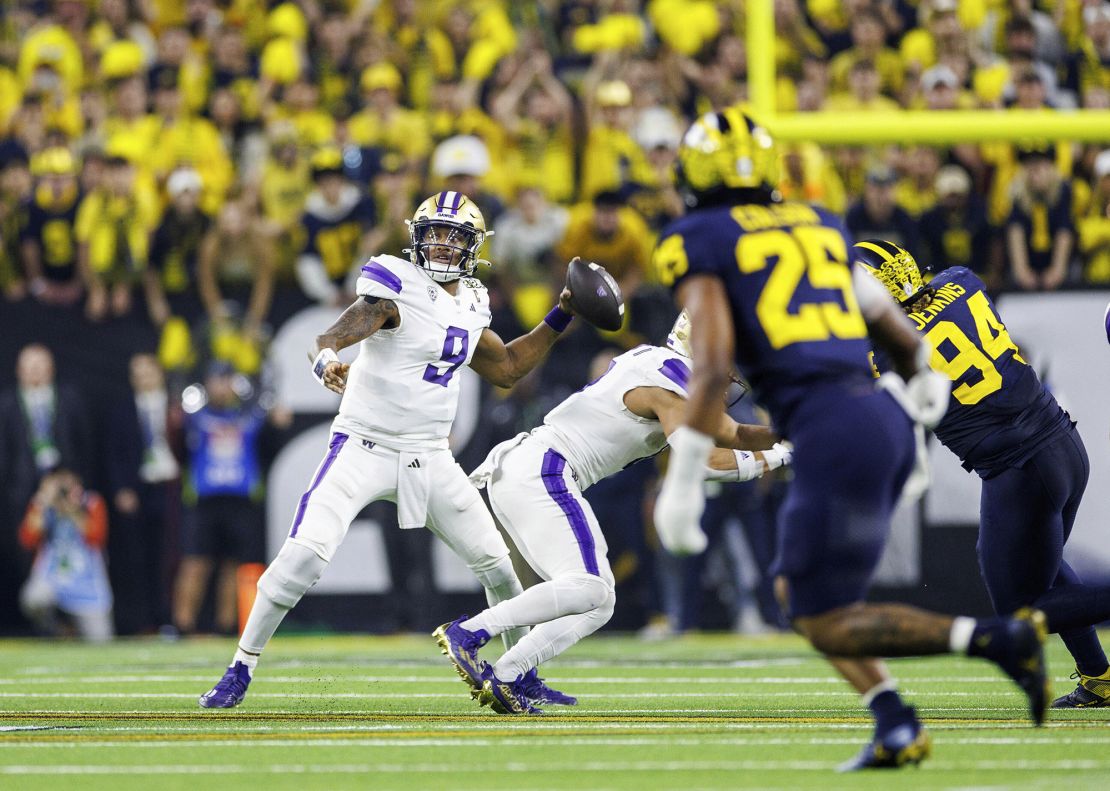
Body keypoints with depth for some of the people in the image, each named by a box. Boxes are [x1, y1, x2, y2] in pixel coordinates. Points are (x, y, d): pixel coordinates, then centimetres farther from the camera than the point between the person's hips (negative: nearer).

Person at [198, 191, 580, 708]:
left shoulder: (469, 304, 9)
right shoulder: (397, 287, -13)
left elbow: (506, 368, 24)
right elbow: (327, 340, -26)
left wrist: (560, 318, 17)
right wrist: (325, 360, -50)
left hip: (429, 458, 6)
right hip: (363, 447, -6)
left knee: (497, 564, 7)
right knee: (304, 555, -20)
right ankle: (239, 672, -9)